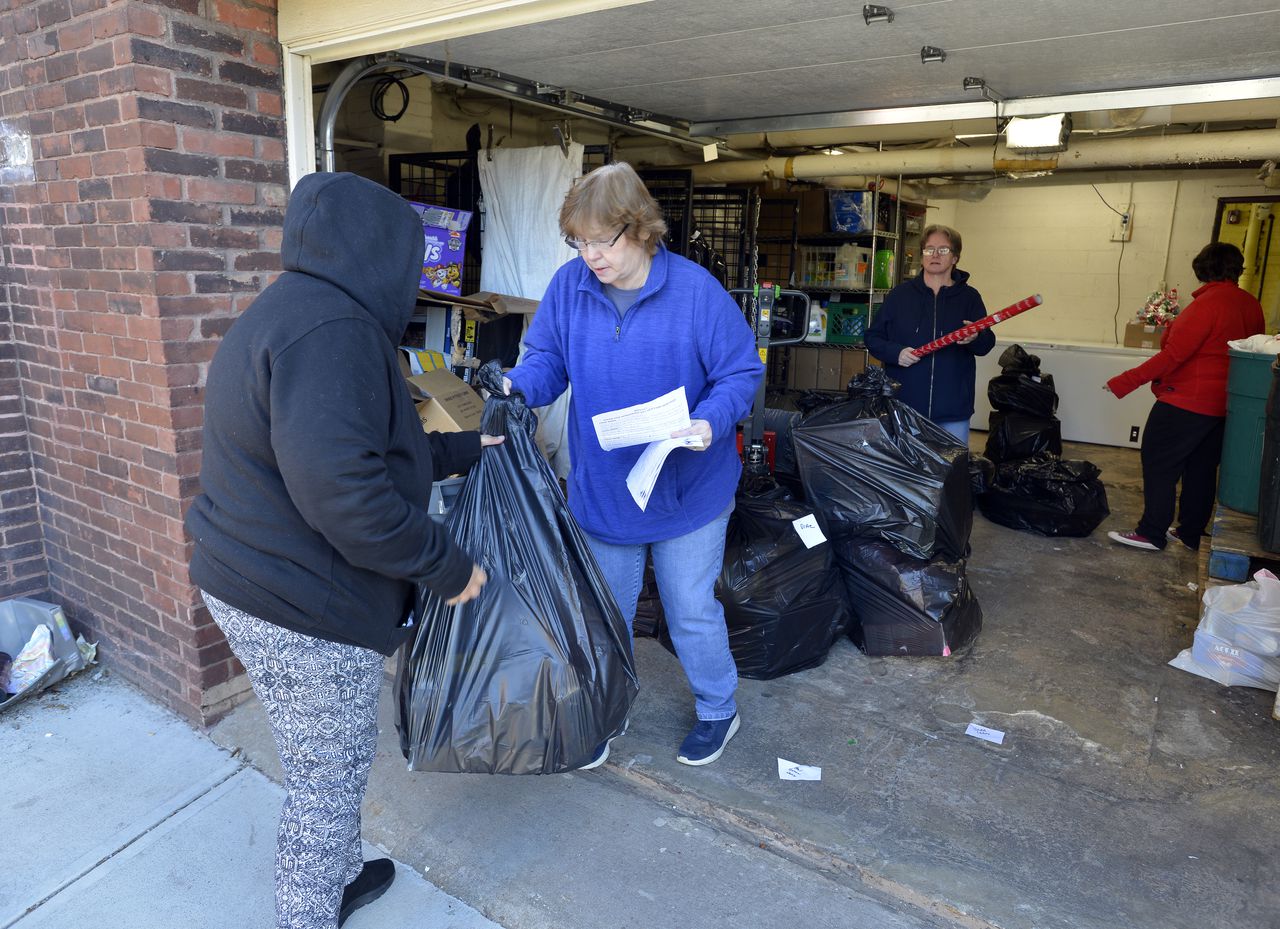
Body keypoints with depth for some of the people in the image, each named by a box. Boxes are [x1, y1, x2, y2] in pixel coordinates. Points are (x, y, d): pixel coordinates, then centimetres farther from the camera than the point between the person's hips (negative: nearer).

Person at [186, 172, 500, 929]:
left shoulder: (293, 312, 13)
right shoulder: (334, 330, -22)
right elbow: (340, 486, -31)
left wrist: (464, 449, 25)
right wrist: (448, 565, -19)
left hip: (251, 584, 10)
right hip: (304, 610, -10)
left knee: (325, 767, 26)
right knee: (330, 779, 10)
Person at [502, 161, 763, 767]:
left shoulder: (695, 290, -16)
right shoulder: (569, 285, -6)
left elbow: (742, 373, -10)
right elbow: (548, 359, 0)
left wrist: (711, 422, -29)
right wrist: (519, 386, -22)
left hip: (687, 489, -3)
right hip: (601, 488, 4)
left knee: (692, 614, 12)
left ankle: (717, 711, 40)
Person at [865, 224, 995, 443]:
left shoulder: (969, 297, 7)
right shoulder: (900, 294, 7)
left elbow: (987, 344, 2)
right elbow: (873, 337, 7)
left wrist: (975, 338, -21)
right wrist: (896, 352, -11)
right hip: (903, 406, 0)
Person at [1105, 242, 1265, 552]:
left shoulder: (1207, 304, -17)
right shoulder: (1251, 306, 6)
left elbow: (1172, 355, -23)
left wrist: (1124, 382, -22)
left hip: (1185, 402, -8)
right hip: (1223, 406, 8)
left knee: (1158, 465, 0)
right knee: (1201, 469, 14)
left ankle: (1152, 533, 2)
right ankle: (1191, 534, 22)